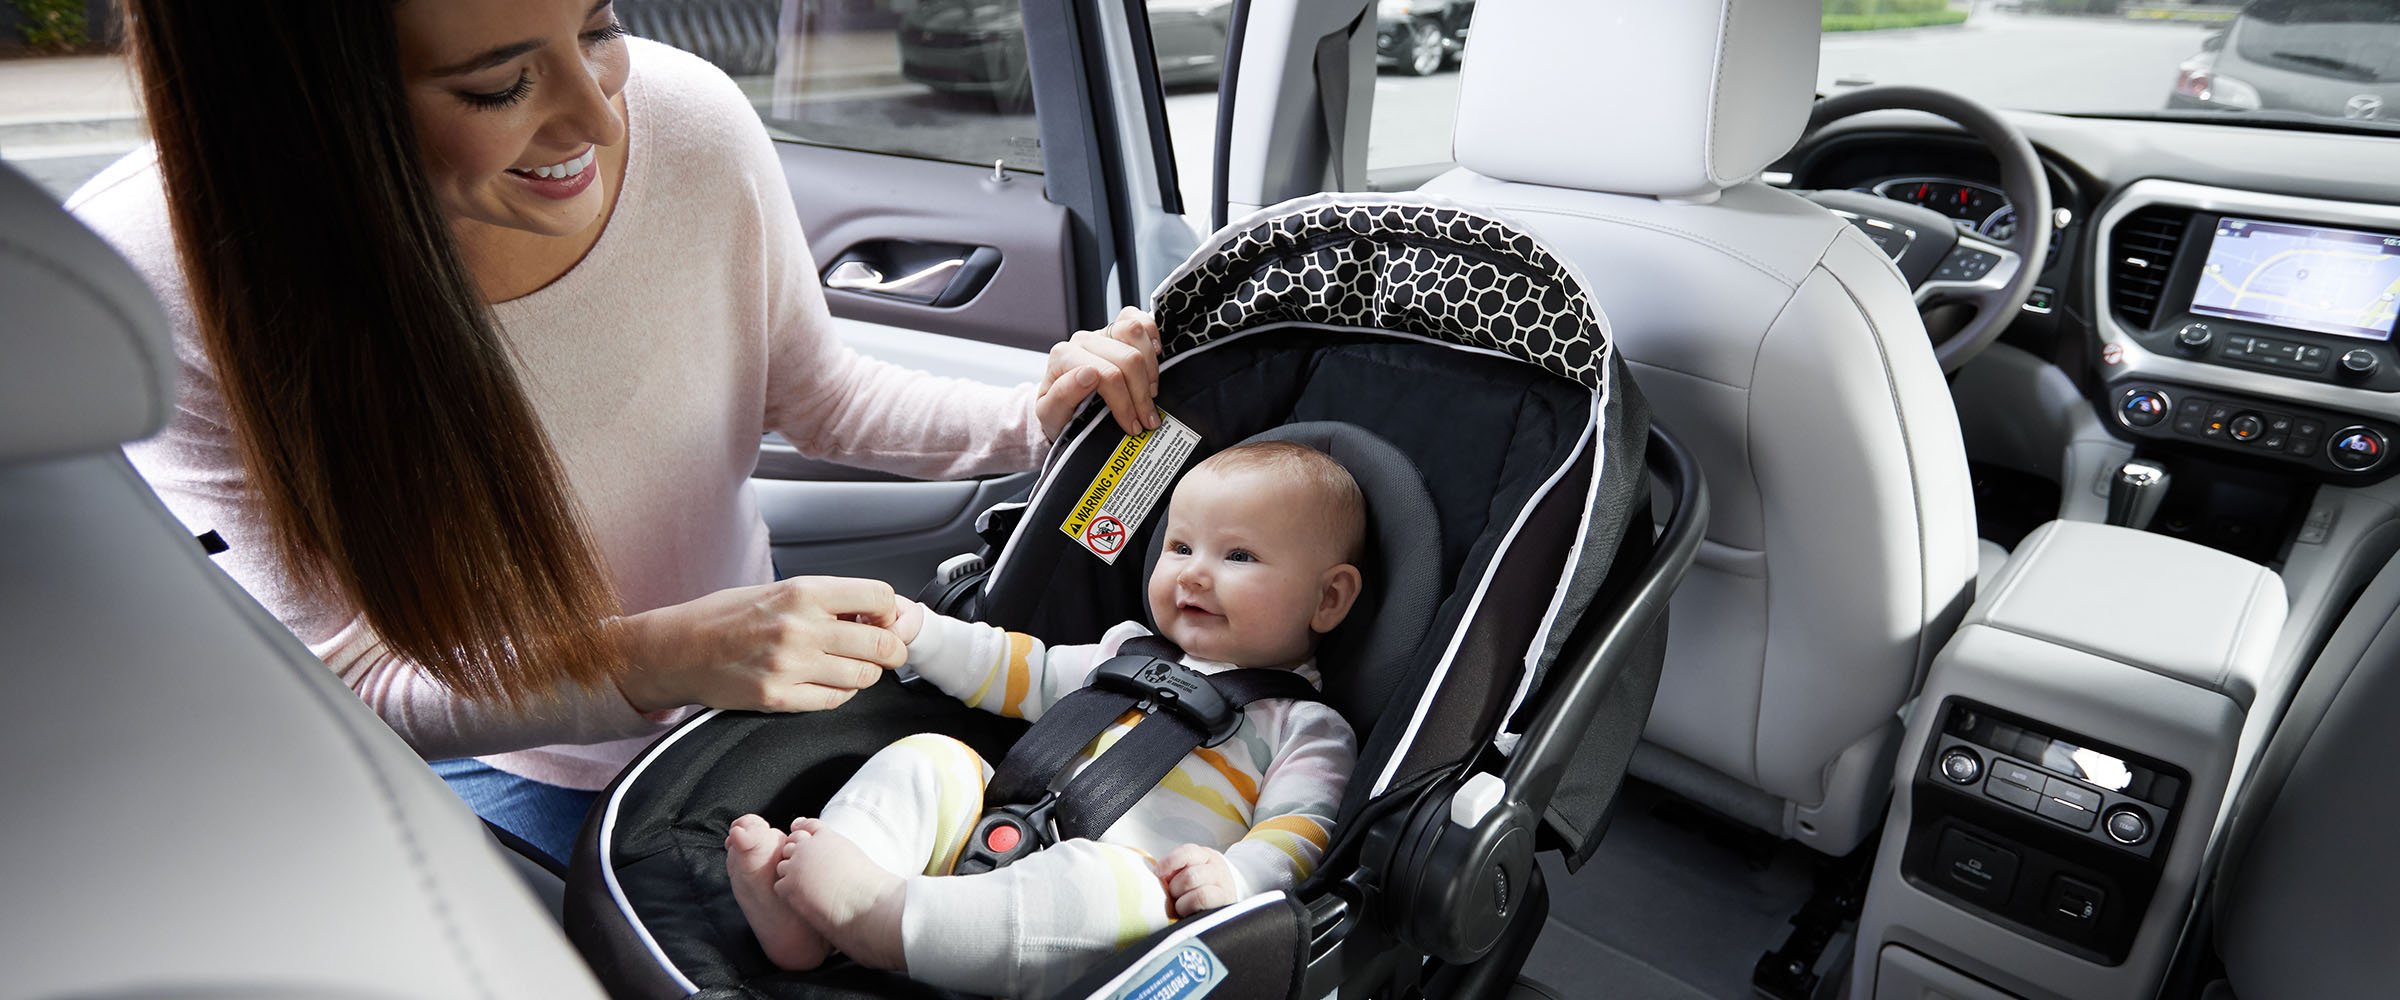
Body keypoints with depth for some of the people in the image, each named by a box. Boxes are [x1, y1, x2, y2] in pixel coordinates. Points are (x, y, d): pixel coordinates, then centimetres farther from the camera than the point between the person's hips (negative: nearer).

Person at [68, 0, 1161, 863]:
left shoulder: (692, 122, -22)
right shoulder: (159, 277, -28)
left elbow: (811, 395, -4)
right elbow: (348, 684, -22)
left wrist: (1025, 419, -21)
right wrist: (659, 661, -37)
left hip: (736, 697, 3)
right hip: (485, 760, -2)